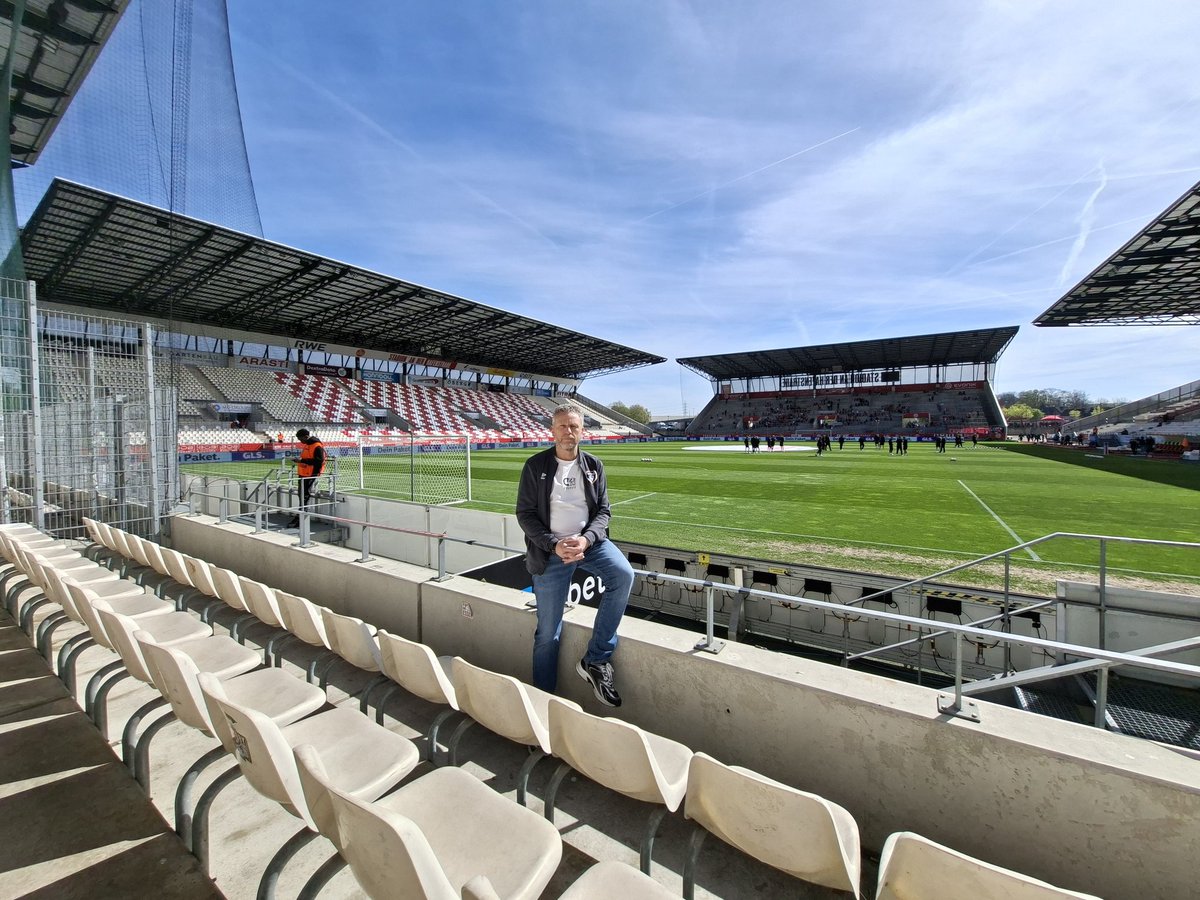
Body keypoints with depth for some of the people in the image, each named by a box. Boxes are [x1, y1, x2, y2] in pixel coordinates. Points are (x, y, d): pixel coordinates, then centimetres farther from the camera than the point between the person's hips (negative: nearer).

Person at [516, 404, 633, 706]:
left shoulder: (593, 465, 5)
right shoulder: (536, 466, -3)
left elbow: (603, 510, 3)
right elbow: (525, 514, -4)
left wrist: (586, 539, -16)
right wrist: (554, 545, -16)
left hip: (589, 541, 2)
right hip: (550, 550, -2)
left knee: (623, 575, -26)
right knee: (548, 632, 3)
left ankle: (595, 661, -11)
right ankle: (543, 695, 26)